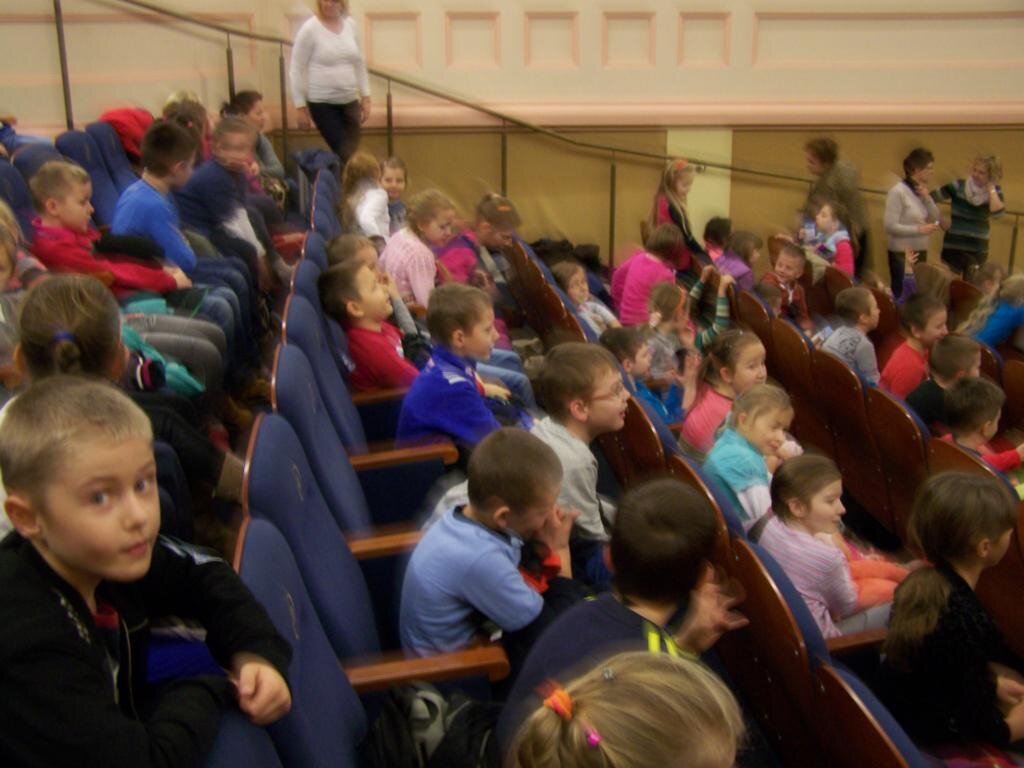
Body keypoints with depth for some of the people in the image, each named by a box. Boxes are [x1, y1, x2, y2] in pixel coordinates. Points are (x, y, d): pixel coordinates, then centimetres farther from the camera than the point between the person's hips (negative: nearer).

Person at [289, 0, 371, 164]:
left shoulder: (350, 24, 5)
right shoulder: (310, 28, -9)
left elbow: (359, 63, 14)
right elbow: (297, 69, -6)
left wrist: (365, 97, 11)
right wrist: (301, 106, -7)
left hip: (349, 101, 5)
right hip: (321, 102, -5)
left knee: (352, 151, 4)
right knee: (344, 153, -10)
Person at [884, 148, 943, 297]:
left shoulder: (922, 190, 7)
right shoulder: (898, 191, -14)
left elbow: (936, 219, 8)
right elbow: (890, 226, -19)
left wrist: (927, 198, -5)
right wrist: (919, 230, -20)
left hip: (920, 251, 7)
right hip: (901, 253, -7)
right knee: (902, 294, -2)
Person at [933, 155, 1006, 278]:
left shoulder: (995, 192, 0)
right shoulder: (958, 186, -6)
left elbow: (997, 213, -18)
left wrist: (991, 188, -14)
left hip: (979, 249, 2)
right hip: (953, 247, -2)